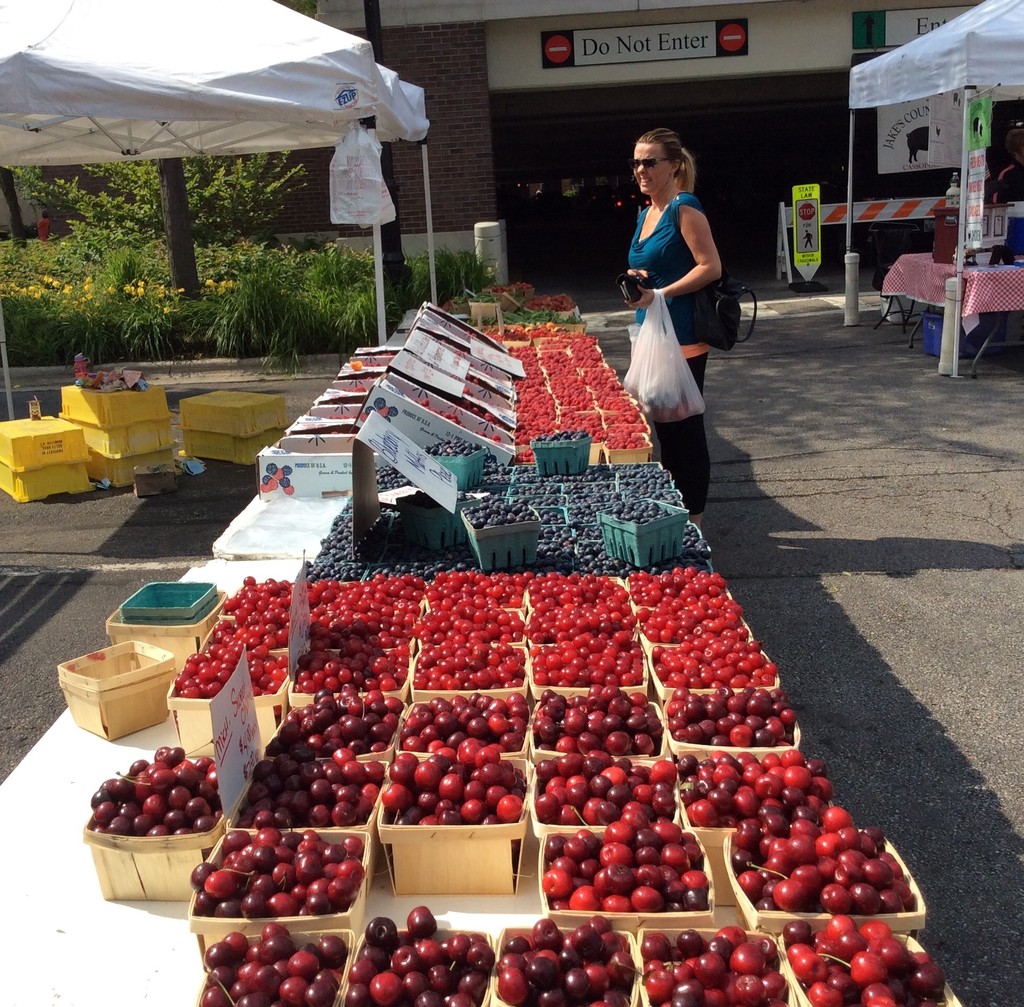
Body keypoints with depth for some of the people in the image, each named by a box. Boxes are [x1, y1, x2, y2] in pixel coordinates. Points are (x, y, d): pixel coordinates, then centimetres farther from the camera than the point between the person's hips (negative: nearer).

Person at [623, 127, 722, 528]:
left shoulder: (684, 209, -11)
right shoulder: (645, 214, 16)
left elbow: (711, 267, -18)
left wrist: (659, 294, -21)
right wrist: (636, 281, 4)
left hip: (683, 340, -9)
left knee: (685, 429, -1)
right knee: (664, 427, 14)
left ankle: (693, 521, 10)